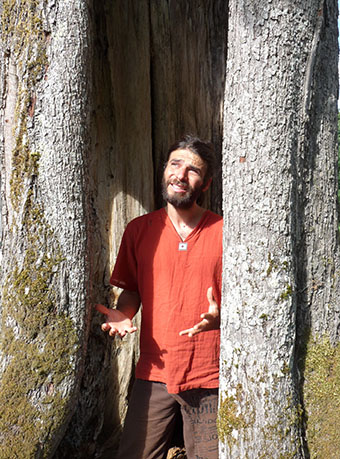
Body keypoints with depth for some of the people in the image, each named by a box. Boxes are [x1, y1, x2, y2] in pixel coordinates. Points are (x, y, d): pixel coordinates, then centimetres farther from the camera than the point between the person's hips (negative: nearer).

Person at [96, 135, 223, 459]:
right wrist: (122, 314, -6)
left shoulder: (223, 232, 0)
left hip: (209, 379, -1)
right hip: (153, 373, 2)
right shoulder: (138, 230, 7)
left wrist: (220, 316, -17)